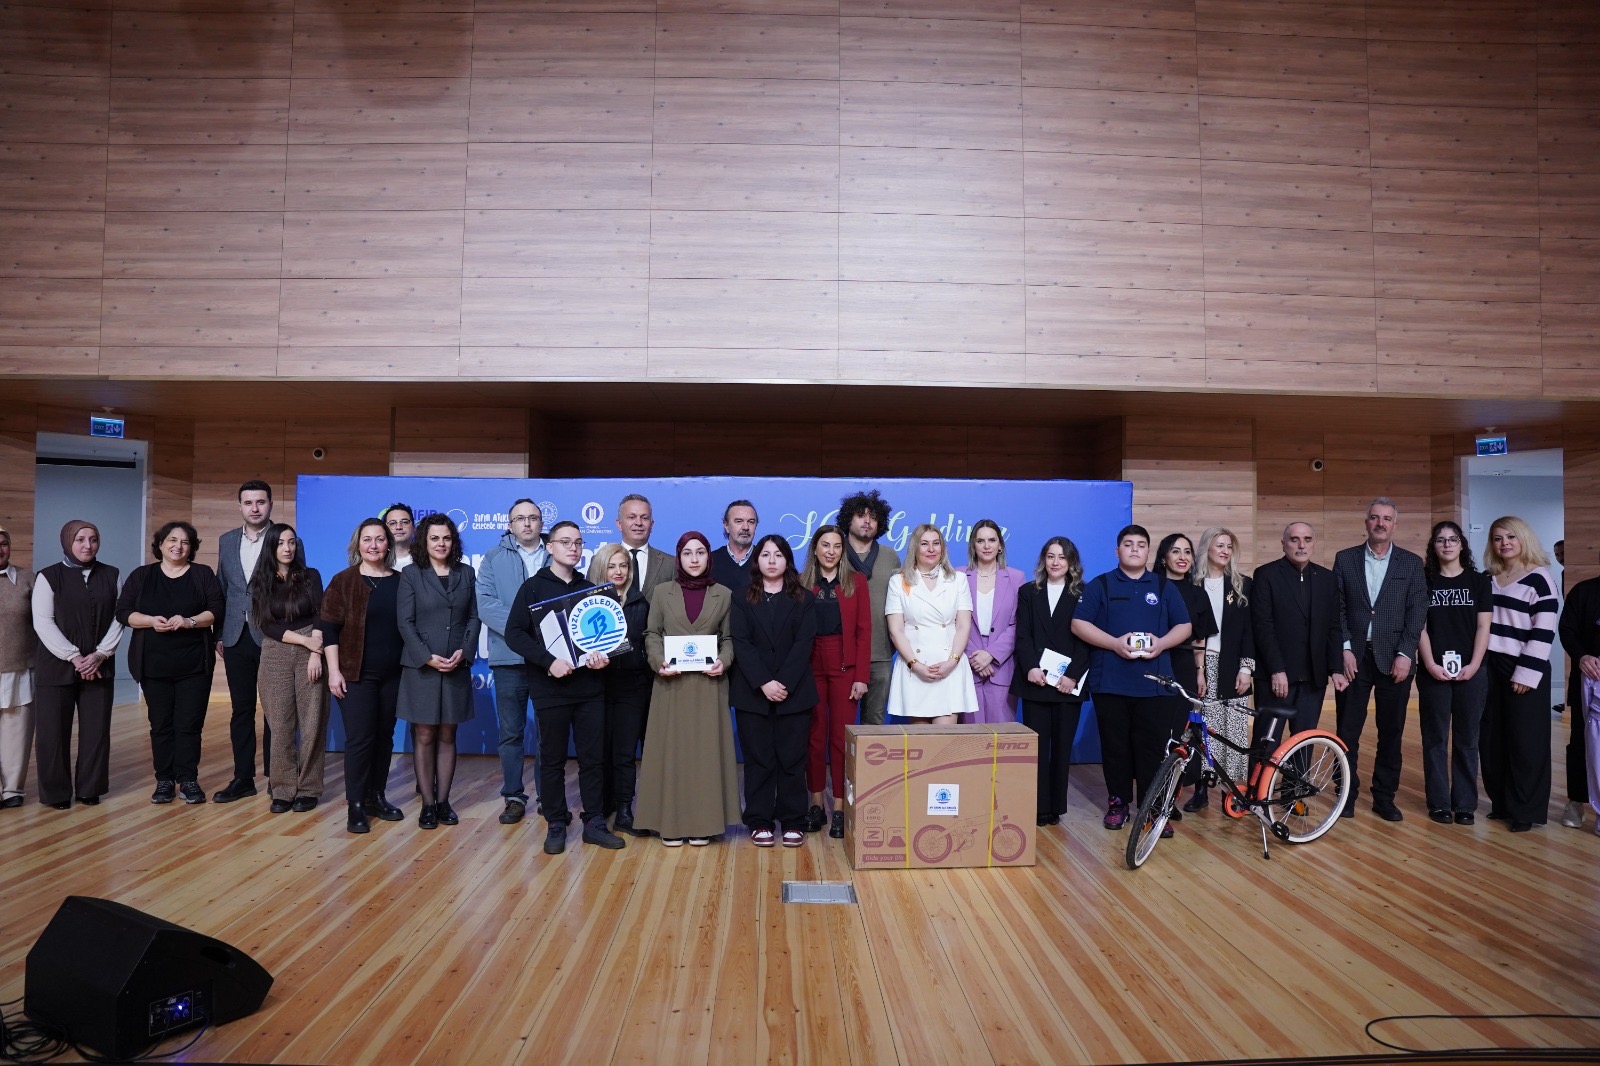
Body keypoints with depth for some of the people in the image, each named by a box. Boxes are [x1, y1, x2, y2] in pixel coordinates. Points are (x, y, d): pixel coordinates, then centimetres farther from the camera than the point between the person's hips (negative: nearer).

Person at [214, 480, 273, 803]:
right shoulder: (226, 541, 10)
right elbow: (221, 590, 13)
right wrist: (219, 634, 9)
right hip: (236, 638, 4)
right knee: (241, 710, 10)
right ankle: (242, 778, 18)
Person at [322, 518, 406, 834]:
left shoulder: (401, 581, 6)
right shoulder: (343, 581, -2)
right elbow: (329, 629, -5)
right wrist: (334, 671, -11)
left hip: (393, 674, 4)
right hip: (356, 674, -3)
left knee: (384, 736, 9)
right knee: (359, 738, -5)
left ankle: (377, 796, 21)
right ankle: (355, 805, 3)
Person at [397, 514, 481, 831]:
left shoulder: (466, 573, 9)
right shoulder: (411, 575, 1)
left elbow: (473, 617, 7)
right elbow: (405, 623, -5)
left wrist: (464, 651, -8)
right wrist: (428, 657, -15)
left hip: (457, 668, 2)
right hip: (420, 667, -2)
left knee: (447, 736, 7)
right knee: (424, 737, 1)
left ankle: (443, 801, 14)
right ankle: (427, 804, 8)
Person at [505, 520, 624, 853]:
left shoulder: (589, 588, 12)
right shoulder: (533, 587, 1)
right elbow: (514, 633, -7)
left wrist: (602, 657, -6)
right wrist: (548, 662, -18)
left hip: (590, 685, 3)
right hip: (550, 687, -3)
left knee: (593, 757, 5)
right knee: (552, 759, 5)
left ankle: (594, 822, 15)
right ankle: (556, 824, 16)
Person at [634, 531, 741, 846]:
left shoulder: (724, 595, 6)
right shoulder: (662, 593, 6)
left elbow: (729, 638, 7)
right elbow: (652, 634, 5)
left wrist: (724, 662, -12)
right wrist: (659, 663, -11)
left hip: (709, 683, 0)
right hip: (671, 682, 0)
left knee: (706, 749, 1)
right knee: (670, 749, 1)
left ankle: (703, 822, 9)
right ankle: (670, 821, 9)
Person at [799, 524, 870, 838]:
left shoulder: (856, 582, 5)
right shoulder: (801, 584, 5)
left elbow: (863, 631, 2)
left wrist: (862, 676, -5)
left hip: (844, 667, 0)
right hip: (810, 667, 1)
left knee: (842, 737, 0)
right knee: (814, 736, 5)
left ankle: (840, 808, 7)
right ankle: (816, 804, 14)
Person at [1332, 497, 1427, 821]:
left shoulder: (1411, 563, 5)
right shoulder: (1345, 559, 5)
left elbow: (1417, 611, 0)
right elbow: (1337, 609, 2)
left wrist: (1405, 654, -9)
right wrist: (1345, 649, -7)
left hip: (1394, 658, 0)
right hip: (1354, 657, 0)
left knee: (1391, 732, 6)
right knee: (1348, 730, 4)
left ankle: (1384, 797, 18)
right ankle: (1348, 793, 16)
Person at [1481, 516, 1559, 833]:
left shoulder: (1540, 578, -6)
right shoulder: (1488, 579, 12)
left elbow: (1544, 632, -11)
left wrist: (1527, 673, -16)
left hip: (1523, 671, -6)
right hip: (1490, 668, 6)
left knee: (1526, 741, 0)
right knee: (1491, 739, 8)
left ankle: (1526, 811, 8)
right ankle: (1501, 803, 20)